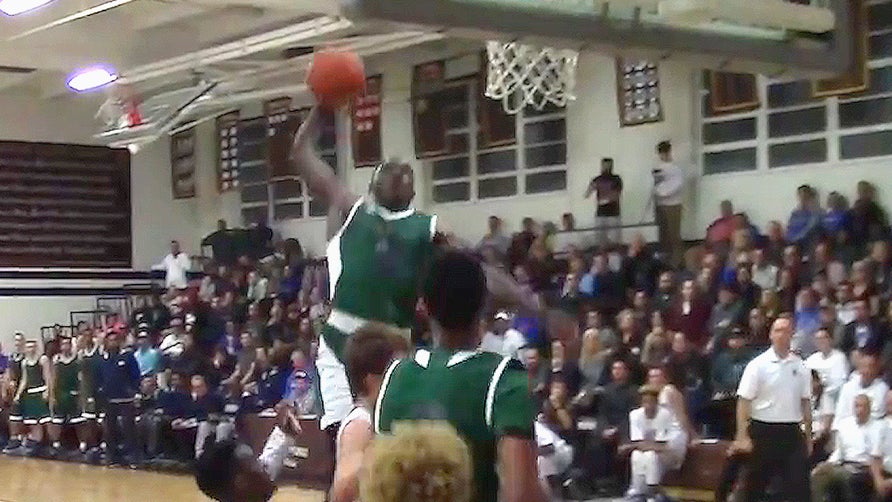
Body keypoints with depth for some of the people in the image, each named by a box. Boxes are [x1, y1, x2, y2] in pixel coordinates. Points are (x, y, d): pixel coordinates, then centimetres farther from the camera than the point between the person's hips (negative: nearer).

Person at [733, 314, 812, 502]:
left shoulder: (800, 367, 5)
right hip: (764, 431, -3)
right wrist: (742, 437, -13)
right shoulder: (758, 365, -6)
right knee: (756, 486, 7)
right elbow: (744, 402, -7)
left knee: (800, 485, -1)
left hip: (792, 432, 3)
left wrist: (808, 437, 13)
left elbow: (806, 402, 13)